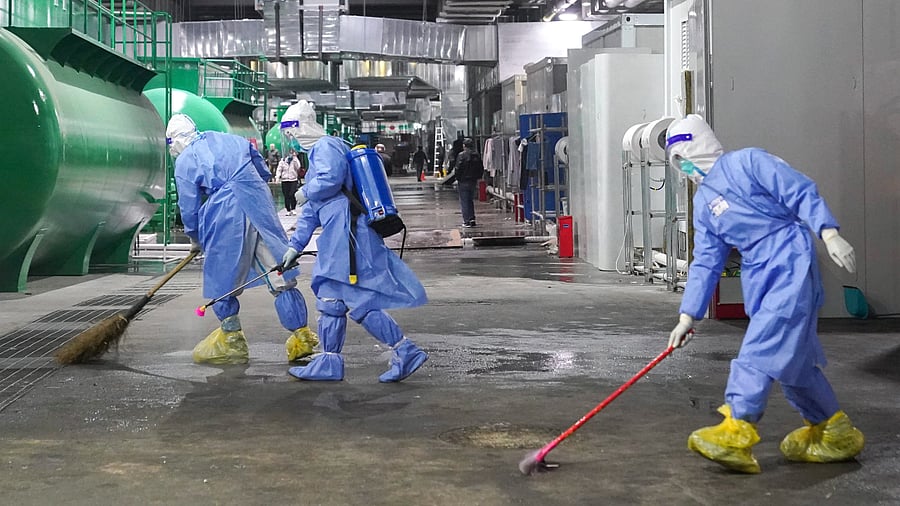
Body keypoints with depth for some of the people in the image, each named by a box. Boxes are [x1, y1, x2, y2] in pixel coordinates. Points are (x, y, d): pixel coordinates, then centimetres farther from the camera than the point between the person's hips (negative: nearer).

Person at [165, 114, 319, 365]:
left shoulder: (184, 162, 6)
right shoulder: (232, 140, 18)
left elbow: (189, 207, 8)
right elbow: (264, 173, 21)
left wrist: (195, 240, 22)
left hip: (227, 217, -4)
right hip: (262, 209, 5)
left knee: (222, 279, 11)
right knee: (280, 273, 6)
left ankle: (231, 338, 17)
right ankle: (301, 335, 7)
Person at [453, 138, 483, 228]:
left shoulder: (461, 155, -13)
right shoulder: (477, 155, 5)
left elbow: (458, 168, -16)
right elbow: (481, 169, 10)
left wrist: (458, 179, -5)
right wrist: (477, 178, 17)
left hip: (463, 181, -6)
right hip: (473, 181, 6)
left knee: (464, 201, -1)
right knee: (470, 200, 18)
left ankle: (467, 221, -4)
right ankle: (472, 218, 13)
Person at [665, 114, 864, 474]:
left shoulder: (747, 162, -3)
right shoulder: (703, 203, 17)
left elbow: (801, 192, -9)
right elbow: (706, 262, 15)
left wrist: (829, 234, -21)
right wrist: (688, 315, 8)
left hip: (790, 261, -8)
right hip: (758, 277, 8)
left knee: (761, 348, -17)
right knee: (792, 355, 10)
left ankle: (736, 432, -21)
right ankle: (831, 429, 25)